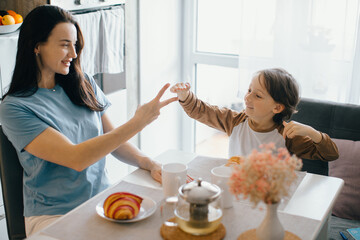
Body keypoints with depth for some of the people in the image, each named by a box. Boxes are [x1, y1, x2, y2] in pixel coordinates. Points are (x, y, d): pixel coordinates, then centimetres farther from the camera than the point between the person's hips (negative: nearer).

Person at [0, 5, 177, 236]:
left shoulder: (84, 84, 7)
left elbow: (113, 140, 11)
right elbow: (76, 159, -20)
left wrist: (150, 163, -8)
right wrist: (137, 122, -24)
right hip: (54, 215, -5)